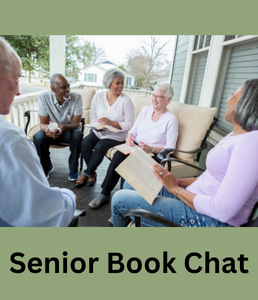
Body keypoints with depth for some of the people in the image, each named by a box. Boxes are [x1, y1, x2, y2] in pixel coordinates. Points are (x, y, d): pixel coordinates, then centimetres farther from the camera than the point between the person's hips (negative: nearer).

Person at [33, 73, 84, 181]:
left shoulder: (77, 97, -19)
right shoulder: (44, 97, -15)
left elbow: (75, 123, -20)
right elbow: (43, 123, -13)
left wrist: (63, 127, -43)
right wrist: (46, 128, -40)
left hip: (70, 130, -1)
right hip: (51, 131, 2)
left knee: (77, 135, -34)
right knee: (38, 137, -29)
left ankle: (73, 169, -11)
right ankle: (46, 167, 1)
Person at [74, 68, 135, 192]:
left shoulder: (126, 100, -8)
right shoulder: (98, 97, 4)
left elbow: (128, 125, -11)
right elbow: (93, 117, 8)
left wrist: (110, 122, -22)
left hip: (116, 135, -3)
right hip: (98, 132, 4)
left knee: (99, 147, -28)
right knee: (85, 143, -23)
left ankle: (86, 173, -3)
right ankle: (92, 173, -2)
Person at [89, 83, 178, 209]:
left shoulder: (171, 119, -4)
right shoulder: (145, 110, 13)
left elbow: (170, 148, -9)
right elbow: (133, 130, 16)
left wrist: (151, 149, -24)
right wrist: (129, 136, -7)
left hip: (153, 154, -4)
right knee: (118, 155, -28)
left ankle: (105, 194, -13)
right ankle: (105, 193, -14)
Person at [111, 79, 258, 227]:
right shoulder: (235, 136, 10)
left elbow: (223, 210, -26)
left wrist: (175, 188, -15)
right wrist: (180, 182, 0)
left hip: (207, 220, -9)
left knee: (120, 199, -8)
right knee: (131, 183, 12)